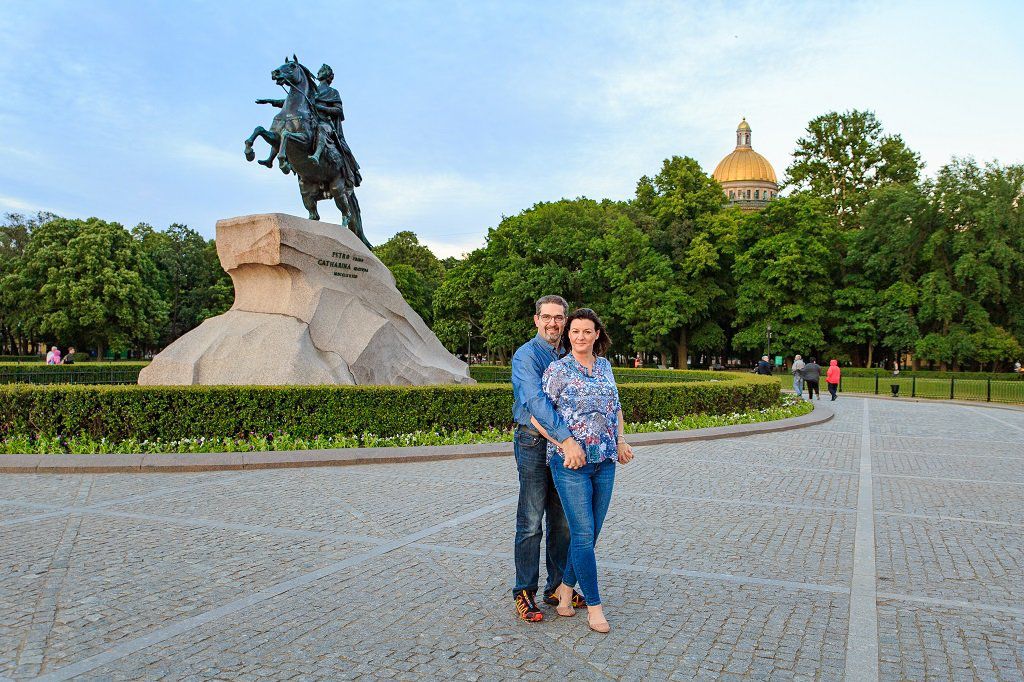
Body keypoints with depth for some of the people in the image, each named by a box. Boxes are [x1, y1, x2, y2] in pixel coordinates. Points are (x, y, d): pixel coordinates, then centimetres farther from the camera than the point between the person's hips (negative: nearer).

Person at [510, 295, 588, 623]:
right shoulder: (527, 355, -11)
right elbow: (536, 400, -25)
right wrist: (567, 438, -34)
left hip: (563, 445, 7)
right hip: (534, 444, -7)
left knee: (563, 521, 12)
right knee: (530, 522, -2)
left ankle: (557, 587, 23)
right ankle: (524, 593, 9)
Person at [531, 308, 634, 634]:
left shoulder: (605, 366, 11)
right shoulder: (558, 370, -6)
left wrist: (621, 441, 8)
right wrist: (565, 446, -15)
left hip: (604, 462, 6)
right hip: (570, 463, -5)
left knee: (590, 532, 11)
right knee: (583, 534, -4)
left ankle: (566, 586, 31)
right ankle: (594, 605, 9)